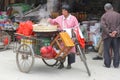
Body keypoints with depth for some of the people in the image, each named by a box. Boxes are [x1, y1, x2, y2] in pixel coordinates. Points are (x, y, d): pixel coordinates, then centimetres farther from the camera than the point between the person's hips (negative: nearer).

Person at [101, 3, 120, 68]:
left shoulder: (104, 16, -2)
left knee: (106, 50, 6)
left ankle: (107, 64, 6)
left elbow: (103, 25, -13)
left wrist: (108, 33, -11)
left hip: (107, 36, -2)